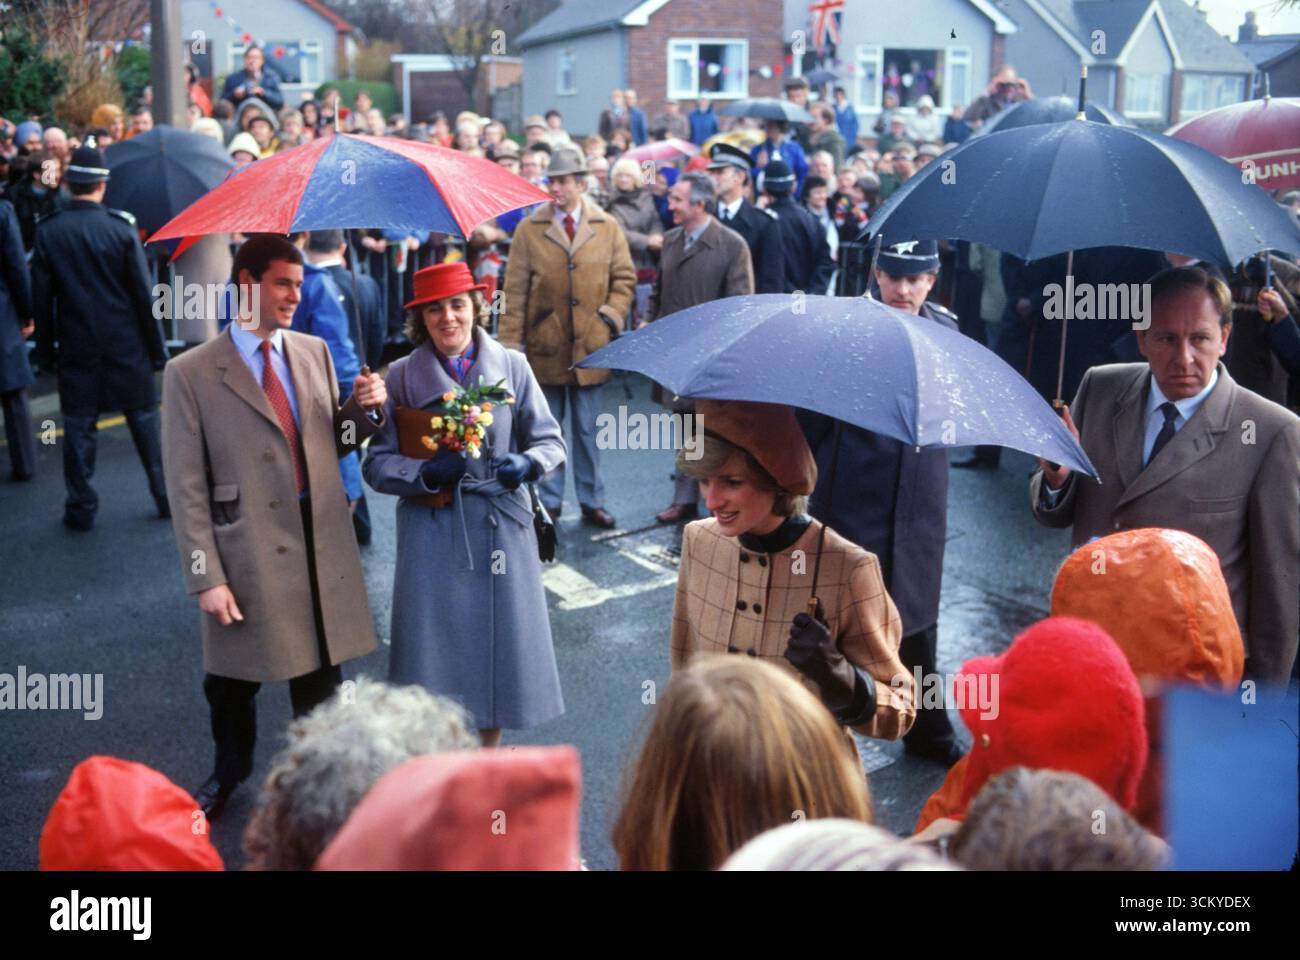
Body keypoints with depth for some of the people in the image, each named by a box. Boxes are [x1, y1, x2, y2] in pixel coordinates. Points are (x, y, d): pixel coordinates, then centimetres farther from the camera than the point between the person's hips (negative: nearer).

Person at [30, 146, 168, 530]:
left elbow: (41, 297, -1)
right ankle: (168, 497, 17)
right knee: (146, 421, 11)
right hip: (126, 346, -1)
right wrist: (157, 347, 0)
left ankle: (81, 509, 13)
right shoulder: (122, 227, -9)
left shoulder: (48, 231, -4)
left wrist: (45, 350, 8)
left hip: (76, 350, 1)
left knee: (78, 427, 9)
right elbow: (144, 293, -7)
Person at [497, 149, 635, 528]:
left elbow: (625, 278, 8)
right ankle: (549, 501, 22)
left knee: (588, 430, 10)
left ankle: (592, 501, 22)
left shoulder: (607, 226, 1)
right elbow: (515, 291, -3)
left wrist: (611, 316, -6)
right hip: (544, 347, 0)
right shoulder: (529, 229, -2)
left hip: (590, 346, 0)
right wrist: (510, 344, -7)